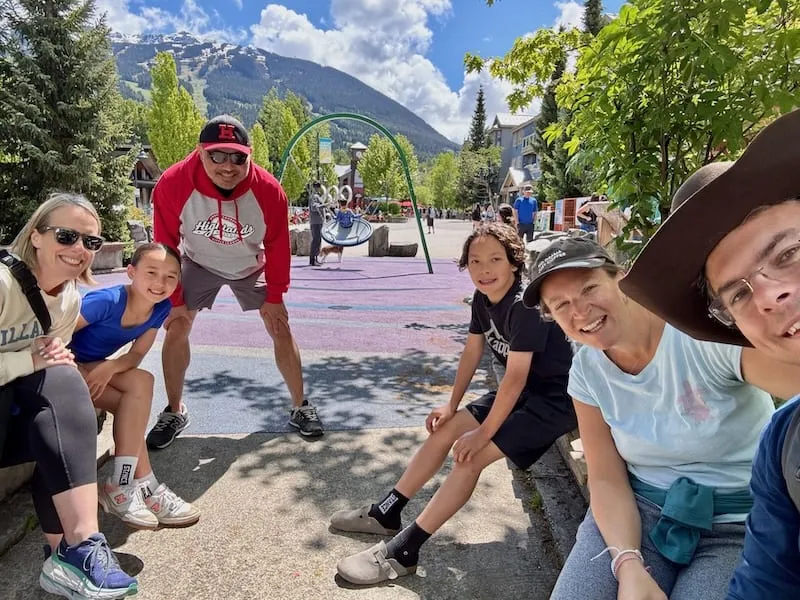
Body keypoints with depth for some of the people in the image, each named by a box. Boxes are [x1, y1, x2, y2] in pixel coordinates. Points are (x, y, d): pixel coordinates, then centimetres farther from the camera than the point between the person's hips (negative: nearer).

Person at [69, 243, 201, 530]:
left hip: (94, 367, 6)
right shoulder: (106, 301, -28)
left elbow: (137, 354, -6)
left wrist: (110, 368, -26)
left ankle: (122, 485, -16)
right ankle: (142, 483, -17)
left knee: (141, 383, -21)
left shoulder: (161, 308, -11)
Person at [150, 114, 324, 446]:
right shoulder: (172, 185, -32)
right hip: (199, 265, 0)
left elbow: (278, 247, -15)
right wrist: (174, 300, -12)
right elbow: (166, 247, -18)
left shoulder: (268, 190, -30)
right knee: (176, 328, -6)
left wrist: (274, 297, -10)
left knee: (280, 328, -4)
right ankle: (174, 412, 14)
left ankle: (300, 407, 12)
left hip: (252, 267, 0)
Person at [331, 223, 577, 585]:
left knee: (469, 456, -19)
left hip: (555, 399, -8)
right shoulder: (482, 298, -2)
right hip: (520, 392, 9)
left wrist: (483, 433, -23)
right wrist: (452, 405, 7)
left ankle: (401, 551, -11)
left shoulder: (525, 305, -28)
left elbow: (516, 377, -28)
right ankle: (386, 513, 16)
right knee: (445, 429, 4)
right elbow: (472, 351, 8)